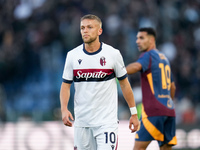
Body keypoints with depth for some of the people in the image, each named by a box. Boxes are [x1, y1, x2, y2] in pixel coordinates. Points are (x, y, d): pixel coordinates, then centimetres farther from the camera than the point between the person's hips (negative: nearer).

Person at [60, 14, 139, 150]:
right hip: (81, 121, 3)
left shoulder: (113, 54, -3)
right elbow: (66, 85, 7)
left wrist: (134, 113, 6)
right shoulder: (72, 56, 2)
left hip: (106, 120, -3)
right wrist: (64, 109, -10)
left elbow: (124, 84, 5)